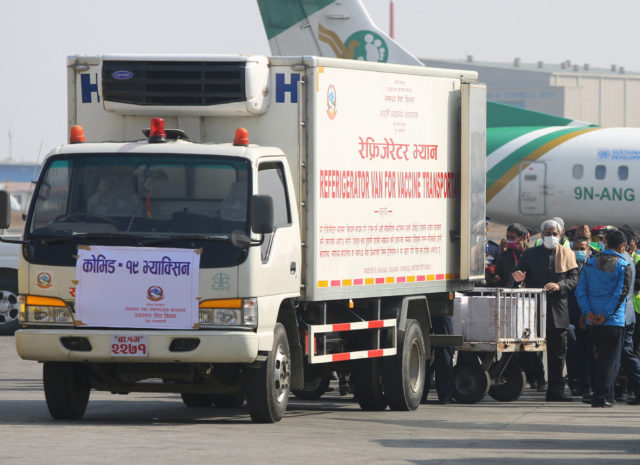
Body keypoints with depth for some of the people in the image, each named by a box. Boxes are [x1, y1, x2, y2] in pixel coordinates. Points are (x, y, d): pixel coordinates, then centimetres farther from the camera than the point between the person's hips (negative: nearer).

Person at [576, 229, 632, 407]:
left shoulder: (590, 263, 6)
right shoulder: (623, 266, -7)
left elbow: (580, 290, 2)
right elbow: (621, 292, -14)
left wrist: (588, 312, -3)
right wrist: (606, 315, -14)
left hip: (593, 321, 5)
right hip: (614, 321, -5)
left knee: (598, 358, 15)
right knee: (608, 359, 0)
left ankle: (599, 395, 21)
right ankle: (601, 397, -4)